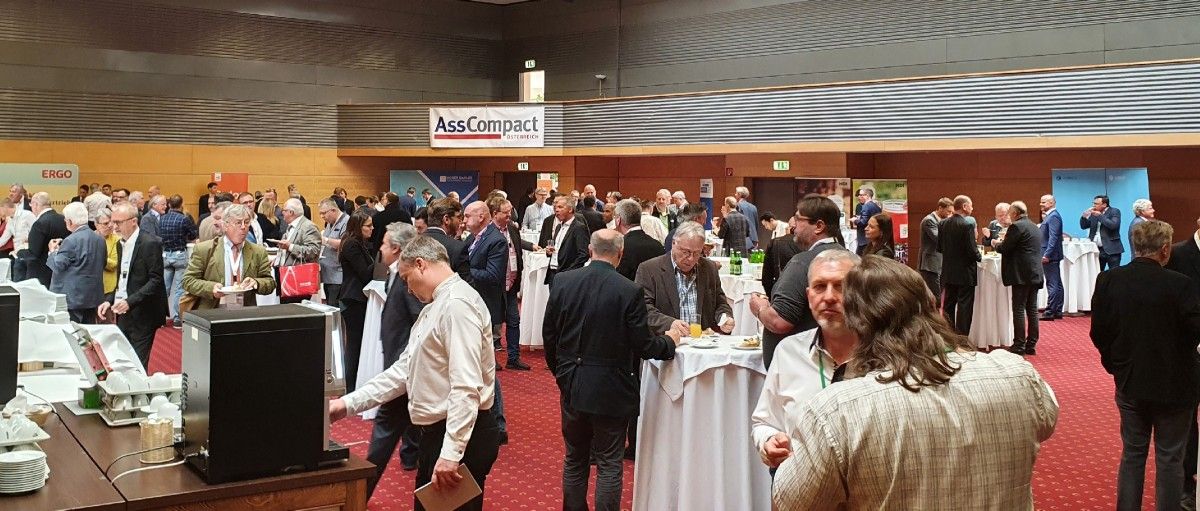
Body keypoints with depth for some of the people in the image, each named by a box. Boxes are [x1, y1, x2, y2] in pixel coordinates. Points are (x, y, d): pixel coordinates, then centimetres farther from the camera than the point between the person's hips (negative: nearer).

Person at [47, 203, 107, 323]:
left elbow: (57, 266, -13)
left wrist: (52, 251, 6)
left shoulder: (71, 241, -16)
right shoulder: (100, 239, 6)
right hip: (93, 298, 7)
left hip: (72, 299, -7)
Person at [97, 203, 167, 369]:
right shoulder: (121, 244, 14)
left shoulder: (150, 243, -12)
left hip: (142, 316, -8)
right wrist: (109, 300, 4)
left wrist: (130, 301, -24)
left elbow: (156, 280, -17)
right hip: (123, 314, 8)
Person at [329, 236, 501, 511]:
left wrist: (450, 453, -29)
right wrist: (348, 404, 9)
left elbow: (467, 387, -25)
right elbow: (404, 370, 16)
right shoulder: (433, 309, 17)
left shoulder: (457, 304, -18)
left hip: (461, 436, -10)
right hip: (436, 432, 10)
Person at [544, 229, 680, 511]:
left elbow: (549, 335, 3)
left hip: (571, 386, 4)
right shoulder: (630, 291, -16)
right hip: (611, 390, -4)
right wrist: (669, 340, 8)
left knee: (574, 459, 18)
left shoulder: (563, 282, -4)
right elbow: (643, 347, -13)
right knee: (609, 464, 7)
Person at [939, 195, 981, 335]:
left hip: (948, 273, 6)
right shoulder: (967, 226, -19)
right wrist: (979, 257, 1)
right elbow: (972, 251, -19)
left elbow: (939, 247, 5)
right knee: (964, 307, 2)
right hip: (965, 273, -6)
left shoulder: (943, 224, 1)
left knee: (949, 304, 15)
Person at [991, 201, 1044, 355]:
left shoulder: (1016, 226, -11)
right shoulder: (1035, 227, 18)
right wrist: (1005, 241, 26)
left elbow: (1004, 249, -11)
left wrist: (996, 243, 9)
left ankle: (1019, 346, -4)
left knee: (1019, 310, -5)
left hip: (1022, 275, -9)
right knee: (1032, 310, 10)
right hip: (1035, 274, 9)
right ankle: (1031, 345, 14)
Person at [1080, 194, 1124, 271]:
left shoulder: (1114, 212, -2)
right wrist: (1084, 216, -4)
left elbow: (1113, 225, -19)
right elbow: (1083, 226, 15)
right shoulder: (1094, 213, 13)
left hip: (1111, 250, -6)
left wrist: (1100, 215, -15)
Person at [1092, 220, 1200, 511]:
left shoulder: (1108, 281, -8)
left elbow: (1098, 332, -2)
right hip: (1174, 386, -4)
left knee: (1132, 453, 17)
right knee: (1169, 459, 10)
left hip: (1130, 384, 4)